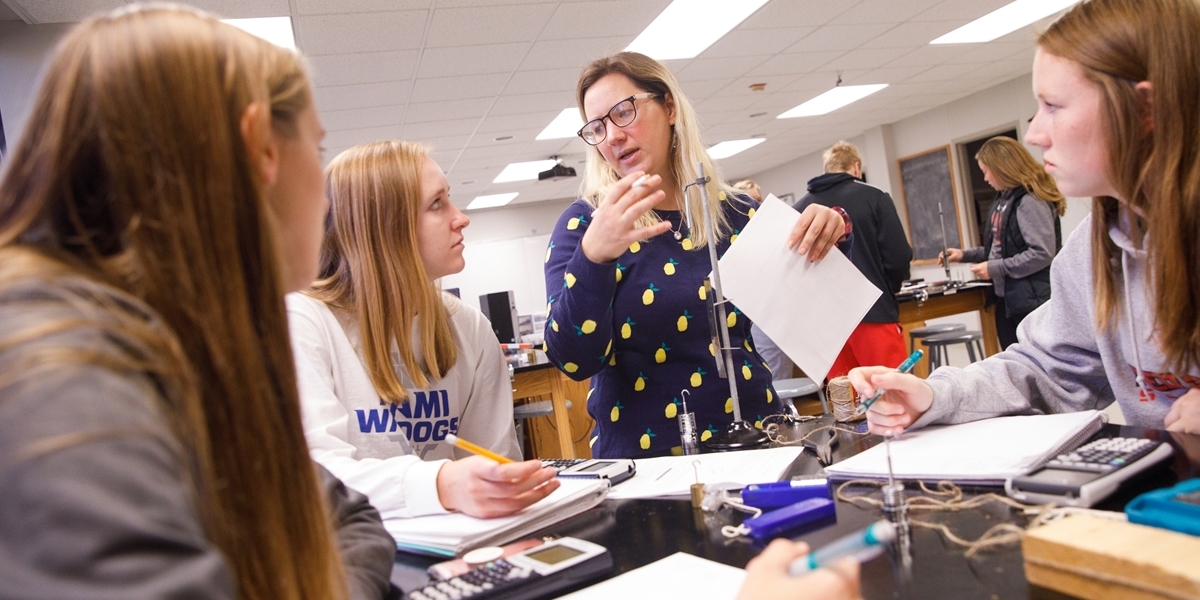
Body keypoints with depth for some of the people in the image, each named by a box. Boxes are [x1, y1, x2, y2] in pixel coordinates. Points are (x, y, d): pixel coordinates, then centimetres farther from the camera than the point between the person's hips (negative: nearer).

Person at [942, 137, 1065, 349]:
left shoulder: (1030, 201, -15)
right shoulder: (1003, 201, 12)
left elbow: (1042, 254, -22)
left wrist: (995, 268, -17)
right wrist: (965, 255, 10)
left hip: (1031, 301, -9)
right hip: (1006, 299, 9)